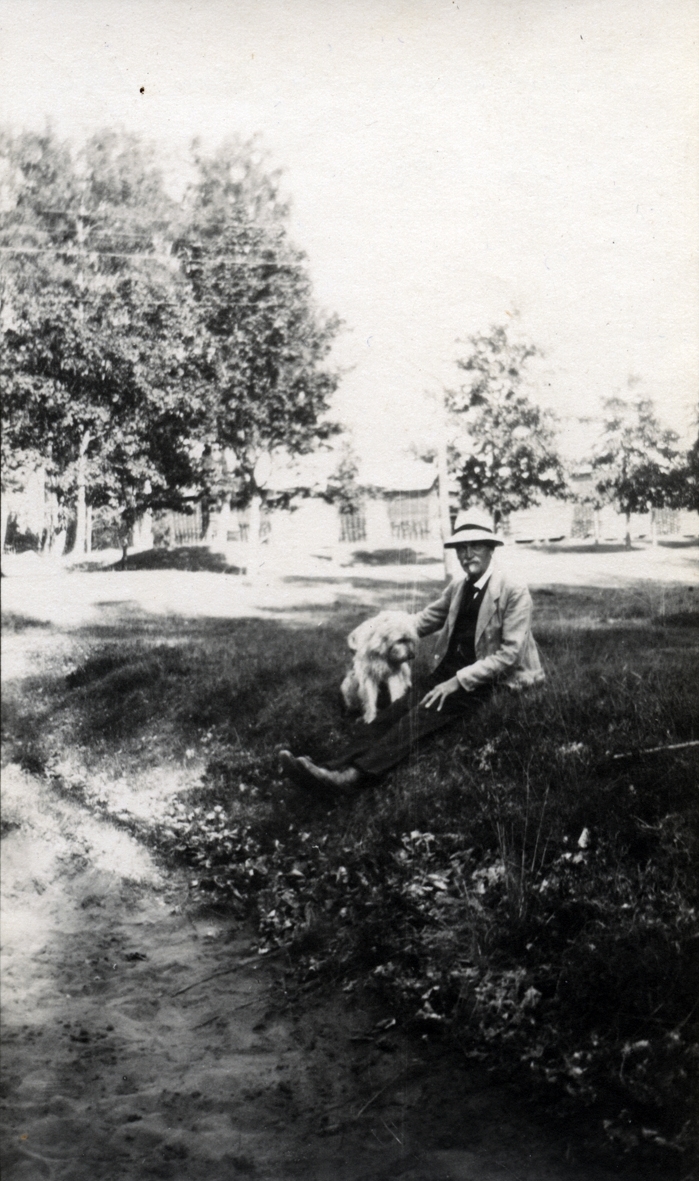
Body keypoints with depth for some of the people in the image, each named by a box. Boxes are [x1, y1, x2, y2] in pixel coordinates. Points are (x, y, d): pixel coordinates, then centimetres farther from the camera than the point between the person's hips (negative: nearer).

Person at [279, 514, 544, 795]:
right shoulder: (457, 587, 15)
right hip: (447, 673, 6)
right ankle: (339, 767, -40)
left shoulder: (515, 592, -7)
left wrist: (458, 681, -19)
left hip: (483, 681, -6)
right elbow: (426, 619, 24)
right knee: (398, 709, -20)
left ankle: (355, 775, -48)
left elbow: (509, 652, -13)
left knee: (423, 714, -30)